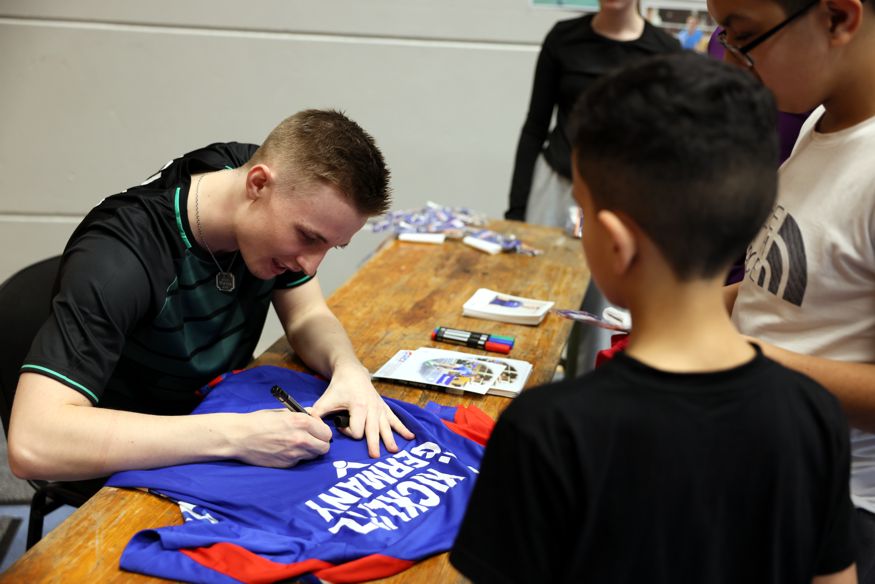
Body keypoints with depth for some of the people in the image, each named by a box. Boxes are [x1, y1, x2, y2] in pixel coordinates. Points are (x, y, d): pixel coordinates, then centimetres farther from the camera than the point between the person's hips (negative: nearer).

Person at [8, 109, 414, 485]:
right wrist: (235, 435, -46)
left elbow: (307, 316, -1)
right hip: (133, 464, -6)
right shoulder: (120, 257, -33)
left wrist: (348, 369, -24)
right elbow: (31, 443, -42)